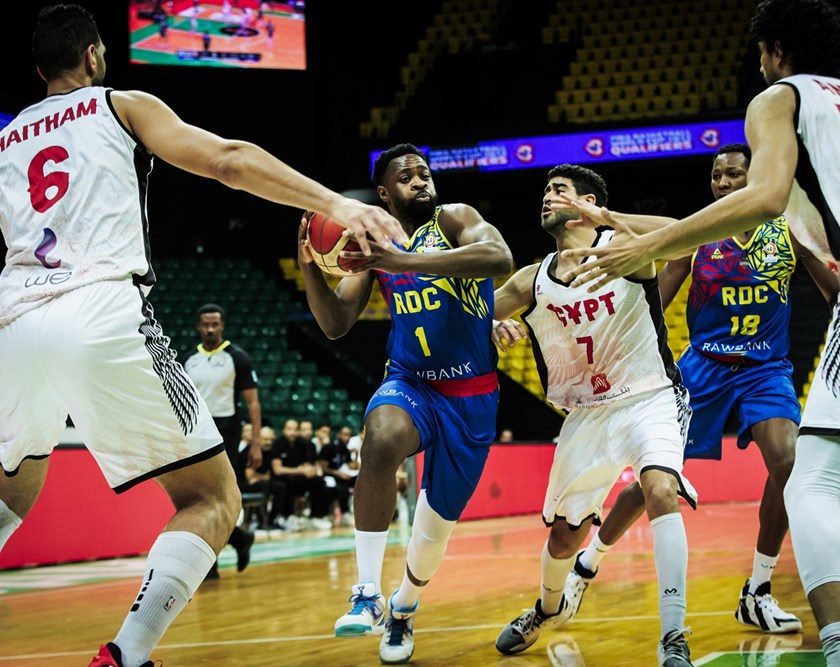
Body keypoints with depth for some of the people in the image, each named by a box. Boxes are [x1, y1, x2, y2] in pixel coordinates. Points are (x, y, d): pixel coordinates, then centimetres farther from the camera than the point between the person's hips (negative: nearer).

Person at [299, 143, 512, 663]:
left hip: (472, 396, -1)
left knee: (438, 523, 8)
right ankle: (368, 594, -32)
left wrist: (406, 261, -38)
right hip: (410, 382, 1)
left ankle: (404, 608, 41)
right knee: (382, 437, -36)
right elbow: (336, 325, 3)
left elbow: (500, 258, -30)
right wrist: (310, 267, -15)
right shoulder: (375, 244, 6)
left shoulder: (453, 219, -7)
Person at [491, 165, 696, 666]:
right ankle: (549, 609, 46)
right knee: (565, 533, 12)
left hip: (650, 399, -5)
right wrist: (493, 328, -12)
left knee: (662, 491, -31)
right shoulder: (531, 281, 3)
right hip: (586, 413, 5)